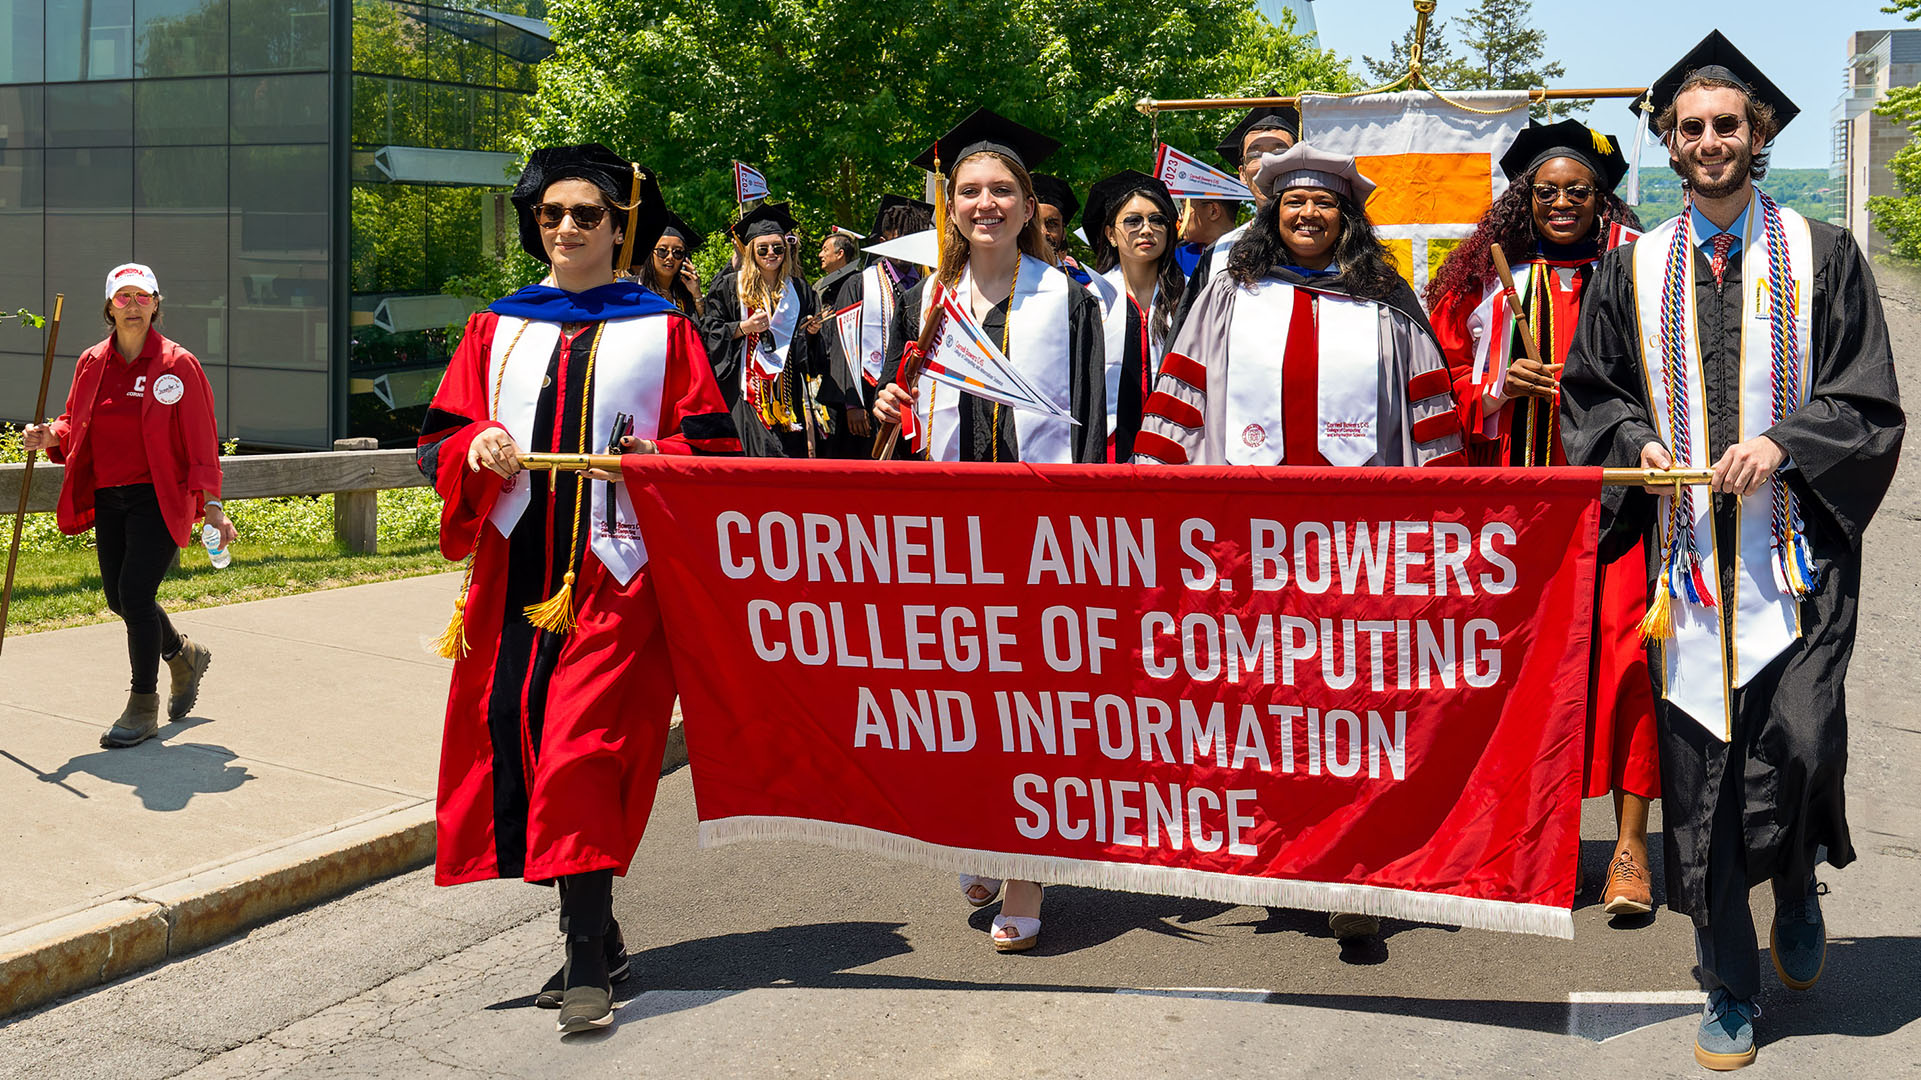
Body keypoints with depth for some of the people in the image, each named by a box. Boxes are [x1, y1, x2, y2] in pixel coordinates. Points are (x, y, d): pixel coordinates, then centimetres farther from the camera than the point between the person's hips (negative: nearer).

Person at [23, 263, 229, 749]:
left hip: (159, 499, -6)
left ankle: (143, 708, 3)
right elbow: (75, 423, 17)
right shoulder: (92, 364, 7)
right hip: (108, 499, 6)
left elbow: (201, 441, -7)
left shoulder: (178, 365, -6)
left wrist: (212, 504, -15)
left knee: (135, 594, -12)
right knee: (119, 598, 10)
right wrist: (51, 436, -7)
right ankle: (184, 656, 39)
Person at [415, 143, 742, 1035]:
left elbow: (714, 450, 4)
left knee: (583, 753, -12)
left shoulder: (661, 329, 7)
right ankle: (597, 936, 18)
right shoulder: (498, 328, 14)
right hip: (515, 573, 4)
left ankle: (586, 962, -7)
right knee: (513, 745, 3)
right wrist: (475, 452, -11)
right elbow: (439, 442, 11)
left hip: (613, 575, -4)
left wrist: (660, 456, -15)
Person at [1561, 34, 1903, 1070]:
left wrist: (1783, 443, -14)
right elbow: (1591, 397, 15)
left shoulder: (1822, 256, 6)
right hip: (1686, 555, 2)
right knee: (1700, 772, 2)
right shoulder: (1633, 268, 11)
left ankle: (1797, 887, 24)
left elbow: (1870, 404, 3)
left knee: (1800, 744, -12)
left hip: (1796, 553, -1)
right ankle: (1729, 992, 16)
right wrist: (1639, 441, -6)